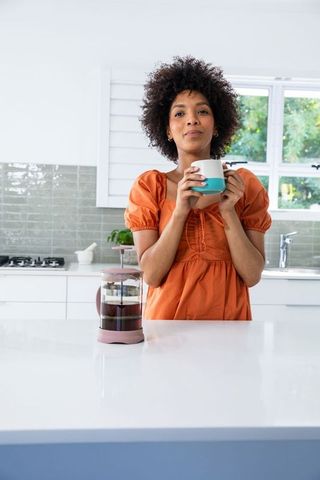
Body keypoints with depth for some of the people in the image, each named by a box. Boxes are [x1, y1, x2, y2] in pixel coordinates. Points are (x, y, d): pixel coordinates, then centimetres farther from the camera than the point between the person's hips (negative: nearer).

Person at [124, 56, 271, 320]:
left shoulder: (245, 184, 2)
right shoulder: (149, 186, 1)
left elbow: (252, 275, -3)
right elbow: (151, 275, -7)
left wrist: (228, 212, -14)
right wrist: (180, 210, -17)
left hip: (228, 321, 1)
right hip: (166, 322, 0)